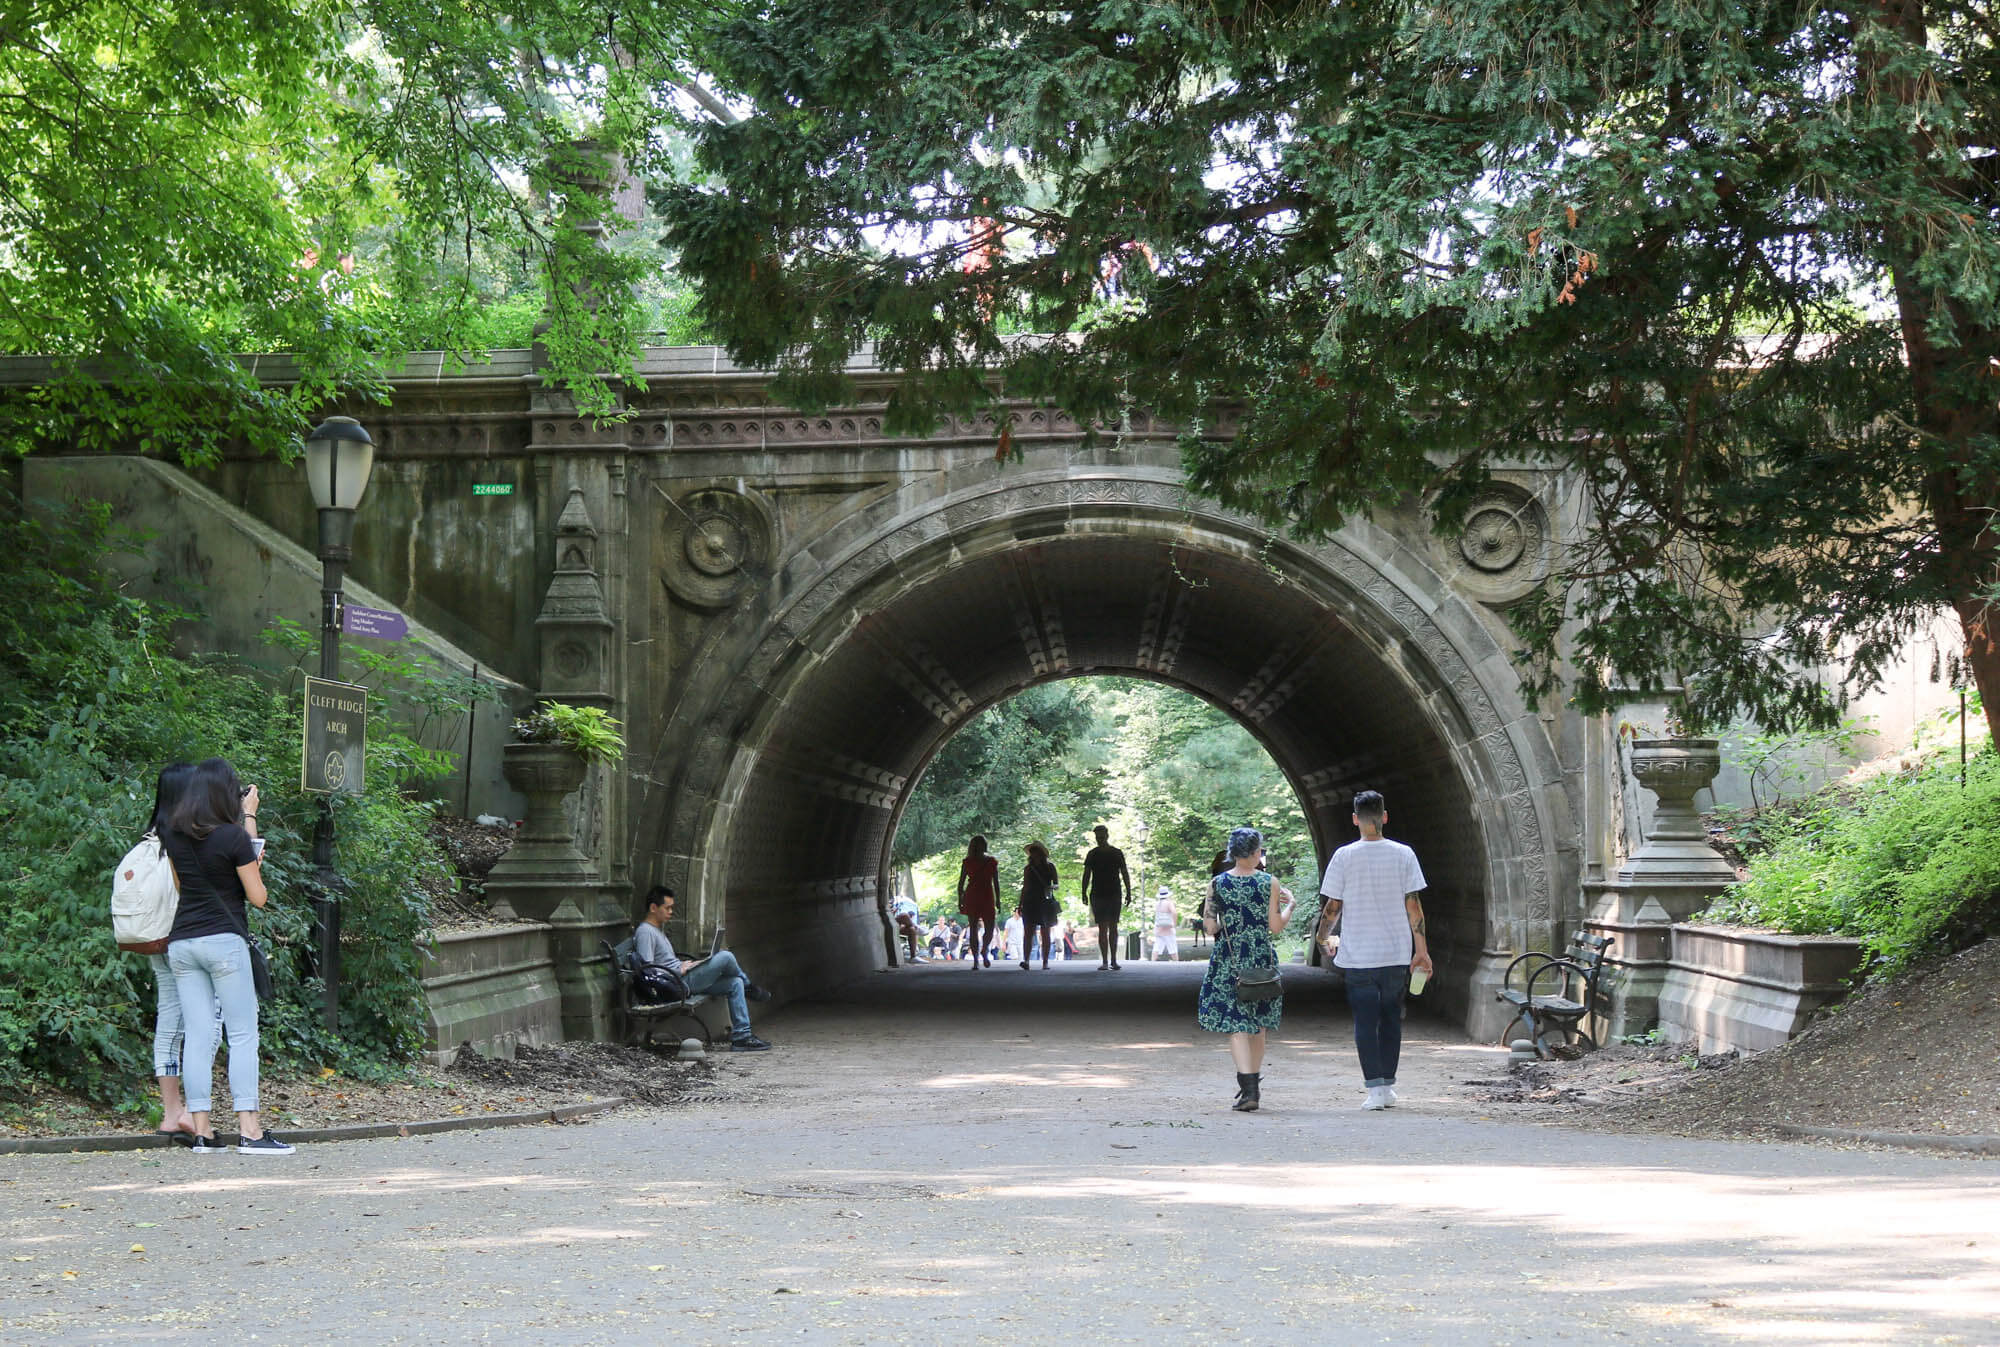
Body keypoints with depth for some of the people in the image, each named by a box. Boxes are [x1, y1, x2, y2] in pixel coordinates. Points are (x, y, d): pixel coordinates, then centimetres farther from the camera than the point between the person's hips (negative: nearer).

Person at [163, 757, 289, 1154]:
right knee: (243, 1035, -2)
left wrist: (247, 816, 30)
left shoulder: (173, 836, 6)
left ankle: (200, 1129, 4)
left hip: (180, 943, 6)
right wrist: (256, 866, 15)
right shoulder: (232, 837, -10)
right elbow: (257, 897, -6)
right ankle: (249, 1130, -7)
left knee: (196, 1036, 5)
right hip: (224, 942, -6)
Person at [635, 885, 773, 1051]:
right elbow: (647, 968, -20)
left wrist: (684, 964, 10)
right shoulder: (644, 932, -13)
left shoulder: (659, 928, 20)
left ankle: (741, 1036, -2)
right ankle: (748, 987, 13)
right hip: (680, 982, -10)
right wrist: (680, 969, -13)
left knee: (735, 983, 0)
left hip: (684, 978, 10)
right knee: (725, 957, -18)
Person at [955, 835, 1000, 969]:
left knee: (990, 931, -4)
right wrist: (960, 901, 0)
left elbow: (996, 883, 9)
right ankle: (975, 960, 0)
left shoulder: (992, 862, 8)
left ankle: (984, 952, 21)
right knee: (974, 930, -3)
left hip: (988, 898, 1)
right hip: (971, 898, -1)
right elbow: (961, 883, 6)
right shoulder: (967, 862, 5)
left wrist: (998, 901, 5)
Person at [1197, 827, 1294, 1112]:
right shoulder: (1270, 883, -5)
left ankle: (1249, 1091, -15)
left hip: (1228, 959, -1)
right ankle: (1253, 1085, 25)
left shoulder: (1217, 884, -3)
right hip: (1262, 959, 1)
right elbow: (1276, 926, -5)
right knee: (1258, 1026, 16)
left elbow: (1210, 928, -4)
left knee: (1236, 1024, -2)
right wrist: (1289, 904, 12)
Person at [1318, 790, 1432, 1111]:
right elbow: (1413, 906, -1)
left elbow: (1332, 907, -1)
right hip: (1397, 953, 2)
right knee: (1391, 1018, 14)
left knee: (1365, 1022, 2)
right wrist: (1422, 950, 5)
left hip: (1358, 955, -2)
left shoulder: (1344, 856, -5)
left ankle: (1375, 1087, -5)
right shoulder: (1403, 854, -2)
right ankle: (1387, 1085, 18)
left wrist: (1325, 939, 17)